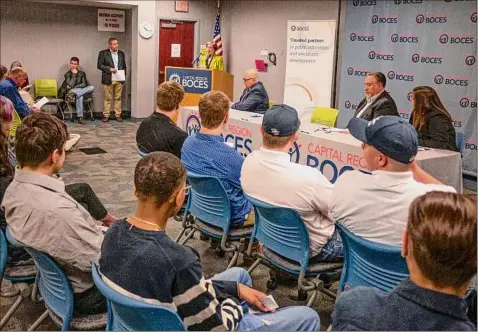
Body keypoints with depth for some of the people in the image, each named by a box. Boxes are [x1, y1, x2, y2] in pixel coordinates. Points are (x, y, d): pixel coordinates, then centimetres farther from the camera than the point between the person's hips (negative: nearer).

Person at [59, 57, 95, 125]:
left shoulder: (82, 73, 14)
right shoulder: (67, 74, 7)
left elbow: (84, 84, -1)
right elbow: (70, 85, -9)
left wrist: (74, 87, -11)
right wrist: (74, 74, -16)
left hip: (82, 91, 3)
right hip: (71, 92, -3)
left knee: (92, 87, -31)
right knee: (80, 96, -41)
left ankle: (73, 94, -42)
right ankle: (80, 117, -49)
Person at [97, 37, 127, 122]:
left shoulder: (121, 53, 12)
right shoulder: (103, 53, -1)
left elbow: (124, 66, 17)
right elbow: (99, 65, -6)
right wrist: (110, 69, -16)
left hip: (119, 79, 3)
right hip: (108, 79, -3)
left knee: (118, 98, 5)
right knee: (108, 98, 2)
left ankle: (118, 115, 11)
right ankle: (106, 115, 7)